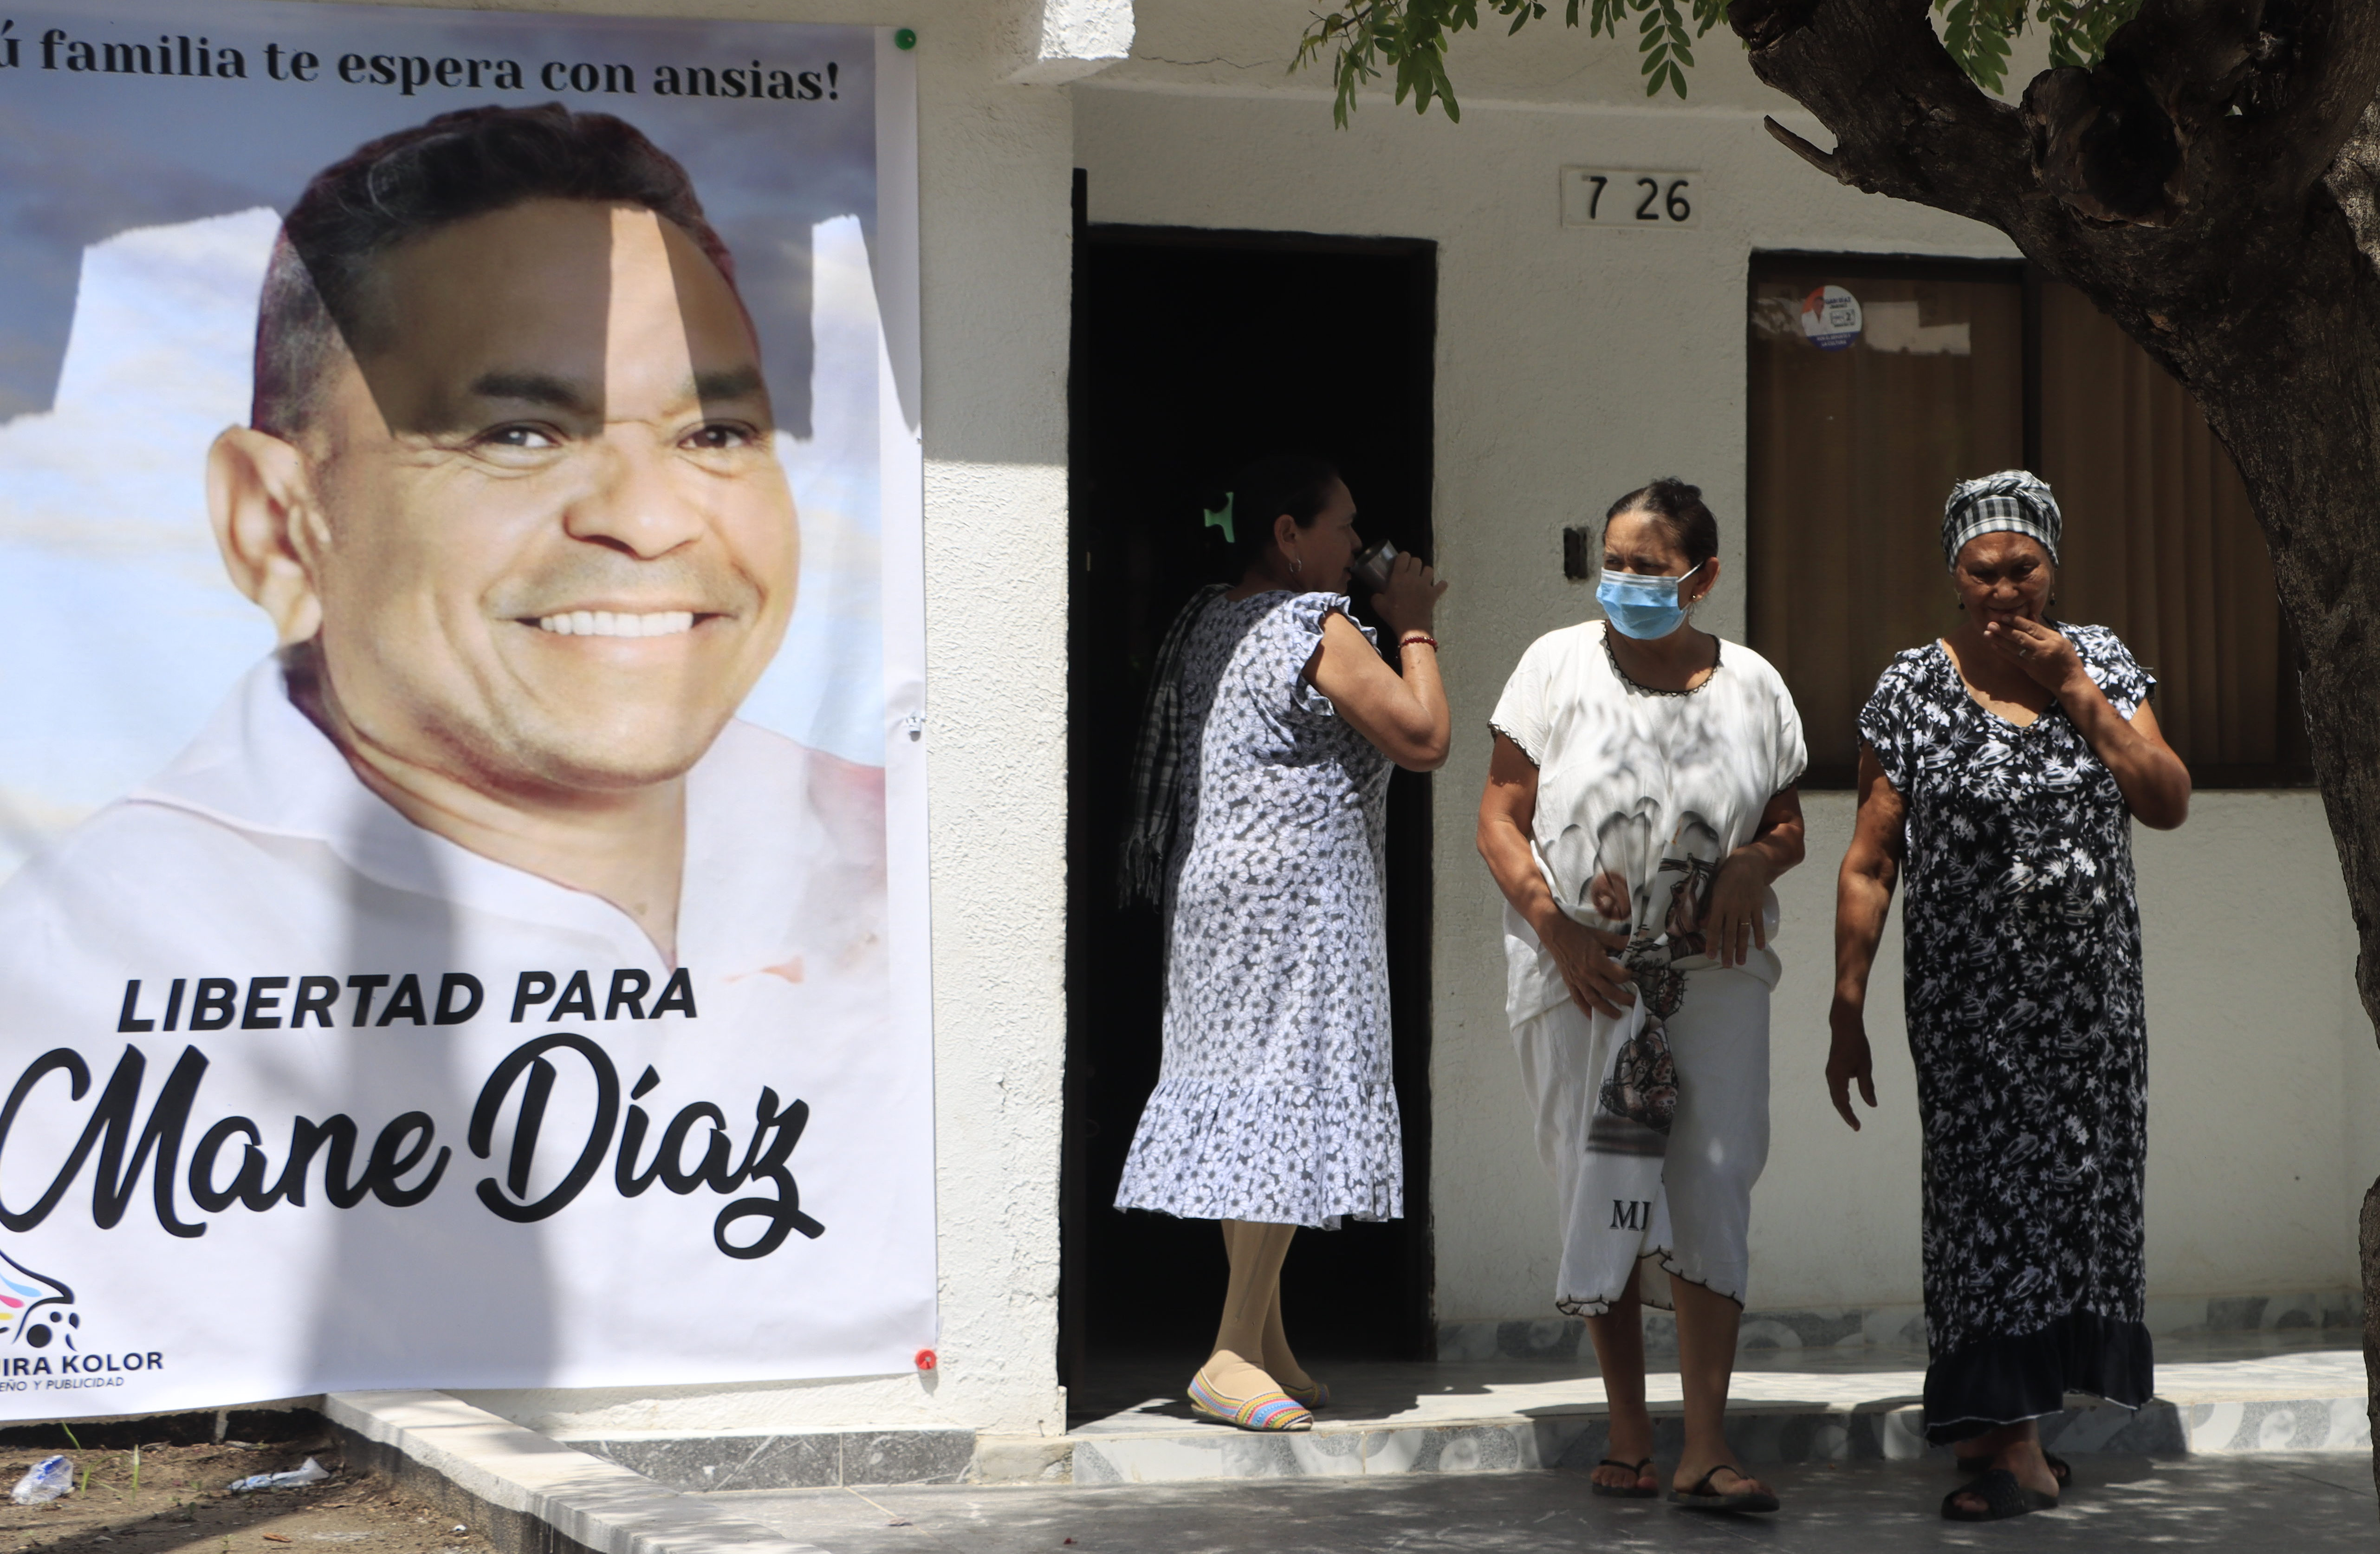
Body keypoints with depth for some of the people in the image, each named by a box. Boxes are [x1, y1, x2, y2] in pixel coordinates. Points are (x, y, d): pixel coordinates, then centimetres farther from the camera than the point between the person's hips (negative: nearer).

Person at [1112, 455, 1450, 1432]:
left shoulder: (1209, 626, 14)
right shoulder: (1318, 630, -13)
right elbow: (1423, 738, -13)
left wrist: (1390, 624, 21)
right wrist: (1413, 629, 0)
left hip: (1215, 891, 9)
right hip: (1295, 897, -9)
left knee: (1246, 1099, 10)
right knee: (1292, 1100, -9)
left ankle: (1267, 1349, 15)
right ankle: (1236, 1356, -13)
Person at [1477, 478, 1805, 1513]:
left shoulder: (1750, 687, 6)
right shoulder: (1559, 665, 1)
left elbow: (1788, 828, 15)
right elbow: (1499, 818, 1)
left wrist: (1752, 864, -8)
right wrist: (1555, 925, -12)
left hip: (1712, 975, 0)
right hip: (1581, 977, 0)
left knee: (1710, 1186, -9)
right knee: (1600, 1194, 4)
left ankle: (1707, 1448, -9)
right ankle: (1629, 1437, 15)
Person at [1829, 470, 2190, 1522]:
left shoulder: (2100, 663, 5)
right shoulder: (1911, 694, -3)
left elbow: (2169, 804, -5)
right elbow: (1868, 866, -2)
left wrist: (2077, 694, -12)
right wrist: (1847, 1012, -5)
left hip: (2091, 998, 3)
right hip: (1967, 1002, -3)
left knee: (2074, 1183, 4)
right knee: (1986, 1189, -6)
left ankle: (2015, 1414, 18)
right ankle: (2014, 1443, -4)